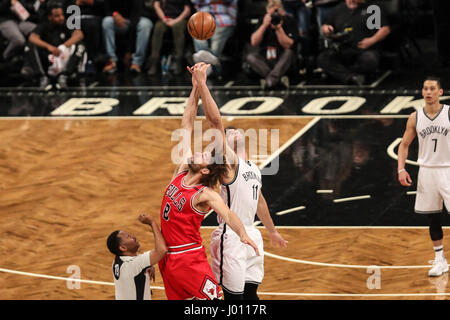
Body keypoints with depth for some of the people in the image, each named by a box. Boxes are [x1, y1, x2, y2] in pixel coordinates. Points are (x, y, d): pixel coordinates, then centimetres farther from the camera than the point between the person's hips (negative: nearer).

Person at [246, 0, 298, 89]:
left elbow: (287, 46, -19)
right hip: (265, 60, 2)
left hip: (283, 62, -2)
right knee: (250, 57, -25)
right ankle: (279, 79, -33)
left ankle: (270, 80, -36)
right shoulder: (263, 21, -5)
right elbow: (254, 42, -15)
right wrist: (264, 25, -25)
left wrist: (278, 29, -30)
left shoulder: (289, 21, -11)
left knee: (289, 53, -33)